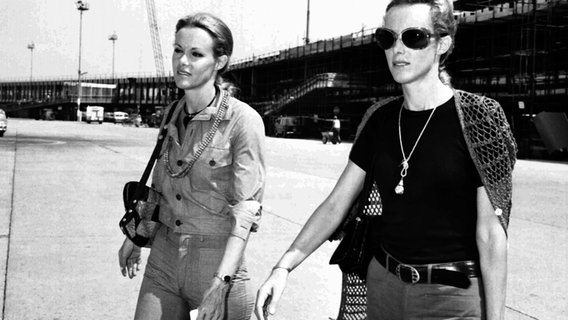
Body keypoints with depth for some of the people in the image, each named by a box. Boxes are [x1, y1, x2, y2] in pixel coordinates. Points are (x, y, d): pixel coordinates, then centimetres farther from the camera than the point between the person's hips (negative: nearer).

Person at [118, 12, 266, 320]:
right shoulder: (173, 113, 6)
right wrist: (134, 237, 21)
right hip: (164, 258, 5)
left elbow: (246, 208, -19)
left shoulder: (243, 121, -14)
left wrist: (221, 283, -27)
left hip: (216, 258, -5)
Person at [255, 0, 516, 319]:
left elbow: (491, 233, -13)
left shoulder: (477, 117, -12)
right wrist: (283, 267, -6)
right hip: (382, 283, 5)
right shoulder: (379, 119, 3)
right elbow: (336, 204, 4)